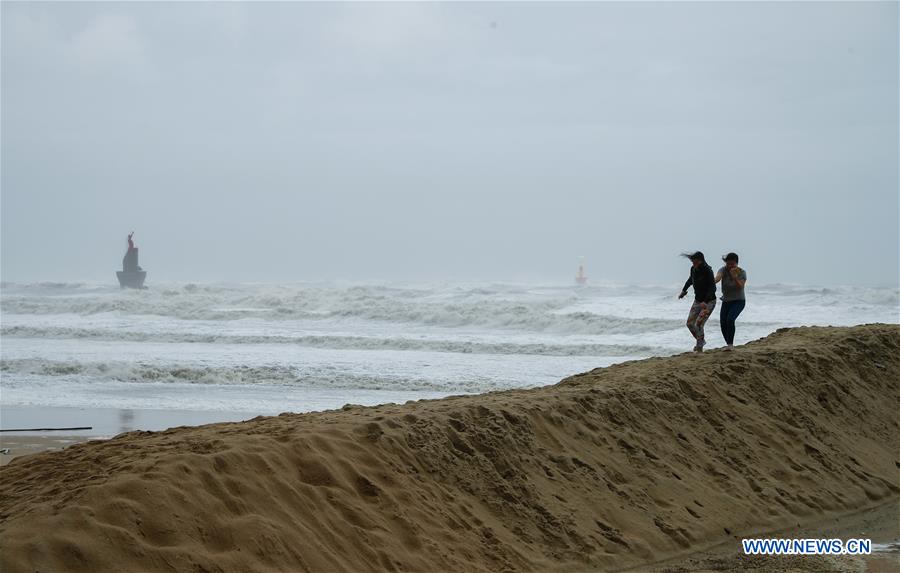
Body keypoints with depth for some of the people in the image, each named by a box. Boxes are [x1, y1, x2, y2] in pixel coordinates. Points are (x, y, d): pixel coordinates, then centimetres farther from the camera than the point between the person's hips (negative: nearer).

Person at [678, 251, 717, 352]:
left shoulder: (707, 271, -24)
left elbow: (713, 288, -32)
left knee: (699, 324, -18)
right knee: (690, 323, 5)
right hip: (697, 301, 7)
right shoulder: (693, 269, -3)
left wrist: (705, 302, -43)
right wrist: (684, 290, 26)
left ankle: (699, 348, -5)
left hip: (709, 302, -7)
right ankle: (701, 341, 27)